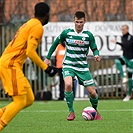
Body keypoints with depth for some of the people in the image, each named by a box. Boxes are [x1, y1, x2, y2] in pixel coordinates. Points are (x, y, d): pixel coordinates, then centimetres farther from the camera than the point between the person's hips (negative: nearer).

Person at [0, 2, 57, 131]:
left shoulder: (28, 24, 20)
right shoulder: (37, 27, -9)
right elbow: (30, 52, -17)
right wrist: (45, 67, -12)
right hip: (10, 65, -9)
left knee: (29, 99, 8)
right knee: (20, 102, -10)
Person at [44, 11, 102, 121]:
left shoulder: (88, 35, -3)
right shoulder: (67, 33, -3)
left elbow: (94, 49, 3)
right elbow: (56, 43, 10)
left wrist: (96, 55, -20)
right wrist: (48, 57, 12)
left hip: (83, 66, 1)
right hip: (68, 65, -1)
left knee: (92, 92, -4)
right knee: (68, 84, -30)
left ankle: (95, 111, 27)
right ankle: (71, 112, -15)